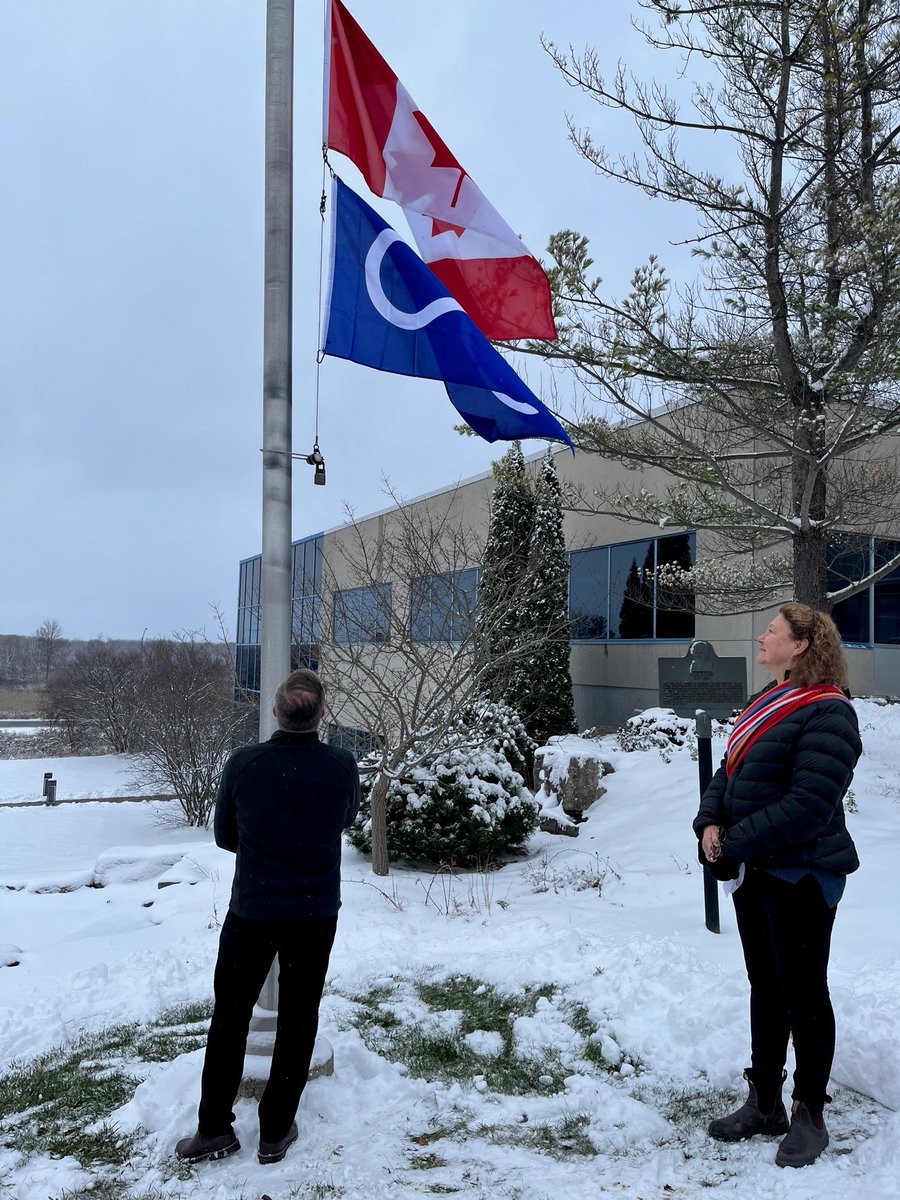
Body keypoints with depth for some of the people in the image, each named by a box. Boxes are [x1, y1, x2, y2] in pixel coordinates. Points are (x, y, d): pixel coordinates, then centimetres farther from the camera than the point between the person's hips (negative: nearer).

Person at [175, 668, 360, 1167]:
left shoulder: (243, 764, -14)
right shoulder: (342, 766, -12)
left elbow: (225, 836, 1)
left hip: (251, 911, 0)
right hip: (316, 914, 1)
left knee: (230, 1015, 15)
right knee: (298, 1020, 14)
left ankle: (214, 1128, 23)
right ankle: (275, 1132, 23)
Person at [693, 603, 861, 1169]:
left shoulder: (827, 713, -18)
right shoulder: (768, 702, 11)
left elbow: (807, 804, -25)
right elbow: (728, 773, 12)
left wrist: (737, 844, -21)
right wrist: (710, 824, -5)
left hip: (800, 875, -9)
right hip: (753, 871, 9)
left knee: (804, 994, 6)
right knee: (766, 987, 18)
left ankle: (810, 1117, 22)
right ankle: (765, 1104, 32)